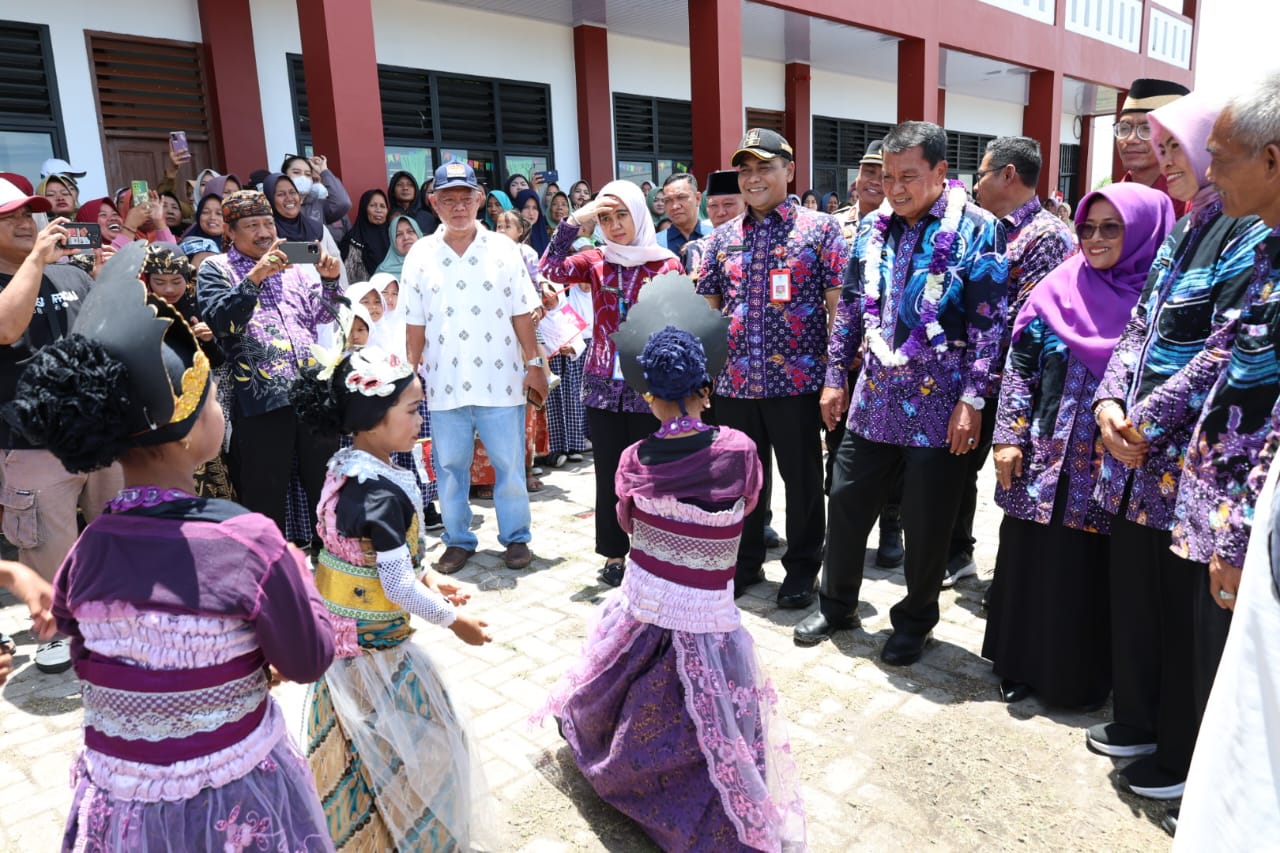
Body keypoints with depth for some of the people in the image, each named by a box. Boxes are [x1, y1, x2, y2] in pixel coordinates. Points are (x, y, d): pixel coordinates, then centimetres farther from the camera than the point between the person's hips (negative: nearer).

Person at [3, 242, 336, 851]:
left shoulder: (87, 550, -12)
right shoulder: (249, 543, -26)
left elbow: (89, 668, 3)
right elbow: (309, 663, -13)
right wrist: (296, 571, 1)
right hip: (234, 804, -3)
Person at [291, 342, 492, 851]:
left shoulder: (345, 467, 0)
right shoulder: (382, 494, -29)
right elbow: (398, 586, -25)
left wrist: (429, 579, 10)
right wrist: (454, 621, -12)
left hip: (337, 626, 9)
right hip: (372, 638, -9)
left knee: (353, 731, 25)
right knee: (402, 739, 9)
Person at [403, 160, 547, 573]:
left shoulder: (503, 249, 1)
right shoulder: (420, 254, 4)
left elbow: (521, 313, 2)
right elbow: (415, 323, 5)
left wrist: (534, 364, 1)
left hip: (500, 379, -1)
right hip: (444, 382, 1)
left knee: (509, 464, 5)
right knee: (450, 466, 10)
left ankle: (515, 538, 21)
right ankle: (457, 540, 25)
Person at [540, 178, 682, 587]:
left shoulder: (666, 263, -1)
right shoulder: (596, 261, 5)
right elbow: (550, 270, -12)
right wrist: (575, 220, -16)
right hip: (603, 384, 3)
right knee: (609, 473, 9)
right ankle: (614, 552, 23)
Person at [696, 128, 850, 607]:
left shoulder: (820, 229, -1)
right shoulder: (722, 238, 10)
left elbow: (838, 305, -4)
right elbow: (706, 310, 13)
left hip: (798, 381, -3)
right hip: (733, 383, 4)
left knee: (802, 480, 9)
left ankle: (801, 570, 26)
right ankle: (744, 562, 33)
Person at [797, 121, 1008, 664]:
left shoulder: (976, 230, -8)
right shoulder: (874, 227, 7)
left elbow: (989, 322, -11)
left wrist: (973, 400, -15)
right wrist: (835, 376, 11)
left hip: (939, 404, -5)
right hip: (874, 396, 5)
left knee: (926, 522, 6)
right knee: (847, 500, 12)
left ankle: (915, 621, 28)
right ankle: (836, 604, 32)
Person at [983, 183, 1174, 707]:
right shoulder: (1059, 288, 2)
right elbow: (1019, 366, 1)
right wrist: (1009, 437, -4)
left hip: (1112, 464, -1)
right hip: (1043, 455, 2)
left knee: (1092, 570, 8)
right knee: (1031, 560, 9)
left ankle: (1081, 676, 26)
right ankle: (1023, 664, 27)